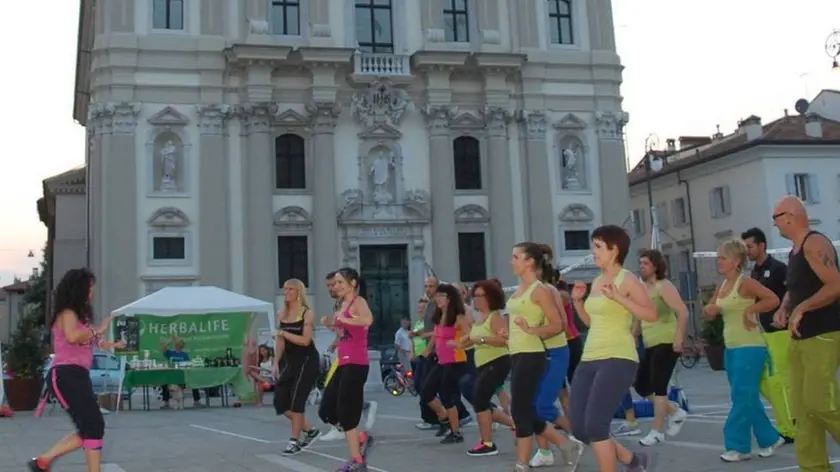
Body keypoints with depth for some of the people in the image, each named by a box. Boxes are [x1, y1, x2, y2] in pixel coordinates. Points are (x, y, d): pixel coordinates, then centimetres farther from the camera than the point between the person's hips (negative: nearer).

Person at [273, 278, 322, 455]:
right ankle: (310, 430, 19)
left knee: (296, 400, -10)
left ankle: (295, 441, 2)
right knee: (280, 401, 2)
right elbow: (280, 341, 11)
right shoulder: (282, 315, 8)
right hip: (291, 361, 7)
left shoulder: (307, 314, -10)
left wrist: (283, 333, -22)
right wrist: (276, 363, 6)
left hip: (307, 361, -7)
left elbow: (305, 340, -19)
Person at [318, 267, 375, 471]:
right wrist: (331, 325, 12)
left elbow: (368, 320, -33)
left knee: (346, 413, -4)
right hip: (343, 363, 9)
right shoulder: (343, 305, 17)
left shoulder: (358, 301, -10)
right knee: (326, 411, 9)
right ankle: (361, 438, 23)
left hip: (356, 364, -9)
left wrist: (344, 319, -22)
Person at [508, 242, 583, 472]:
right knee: (525, 411, 11)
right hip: (518, 355, 9)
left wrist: (532, 330, -23)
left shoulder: (539, 290, -10)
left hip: (531, 356, -9)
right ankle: (567, 445, 23)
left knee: (520, 410, -5)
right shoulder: (519, 290, 14)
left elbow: (557, 325, -13)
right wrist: (511, 337, 17)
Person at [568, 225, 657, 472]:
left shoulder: (627, 279, -6)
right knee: (579, 428, 5)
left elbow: (652, 314, -16)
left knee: (594, 425, -15)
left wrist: (618, 298, -22)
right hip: (589, 360, 8)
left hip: (618, 360, -8)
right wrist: (577, 300, 10)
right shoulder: (596, 282, 15)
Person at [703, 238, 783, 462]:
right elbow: (709, 312, 18)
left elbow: (773, 299, -20)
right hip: (731, 348, 9)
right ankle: (770, 438, 23)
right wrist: (710, 309, -3)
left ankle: (739, 446, 0)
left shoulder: (745, 283, -12)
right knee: (747, 397, 12)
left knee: (742, 397, -6)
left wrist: (750, 309, -18)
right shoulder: (721, 286, 11)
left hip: (750, 347, -9)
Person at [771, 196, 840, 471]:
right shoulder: (795, 250, 15)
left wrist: (801, 309, -21)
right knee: (802, 407, 7)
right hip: (800, 337, 9)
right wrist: (784, 309, 7)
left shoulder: (815, 244, -14)